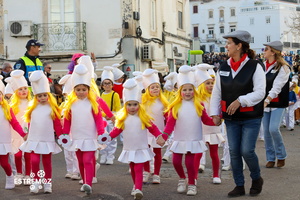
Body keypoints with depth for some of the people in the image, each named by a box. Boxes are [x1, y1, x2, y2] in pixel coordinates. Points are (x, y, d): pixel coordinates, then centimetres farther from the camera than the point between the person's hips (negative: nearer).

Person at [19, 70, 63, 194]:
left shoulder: (52, 108, -4)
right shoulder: (32, 108, 6)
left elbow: (57, 124, -3)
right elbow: (30, 122, 15)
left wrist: (60, 136, -6)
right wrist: (28, 134, 18)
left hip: (48, 140, -2)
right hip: (34, 140, 2)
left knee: (47, 162, 8)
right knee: (34, 161, -7)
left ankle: (48, 183, 18)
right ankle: (35, 181, 9)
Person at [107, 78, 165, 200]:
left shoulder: (143, 117, -7)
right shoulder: (122, 118, -1)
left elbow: (153, 128, -4)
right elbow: (117, 130, 4)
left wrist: (159, 136, -17)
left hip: (141, 150, -3)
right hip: (128, 150, 3)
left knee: (138, 169, -12)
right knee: (132, 169, 17)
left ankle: (138, 189, -20)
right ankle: (135, 186, 35)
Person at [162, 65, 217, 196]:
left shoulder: (198, 105, -1)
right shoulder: (175, 106, -3)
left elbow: (206, 120, 4)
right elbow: (170, 123, -7)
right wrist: (164, 136, -18)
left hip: (194, 140, -1)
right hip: (179, 140, 1)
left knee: (190, 162, -2)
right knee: (176, 161, 3)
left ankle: (192, 184, 18)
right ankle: (182, 179, 31)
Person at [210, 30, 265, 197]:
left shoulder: (254, 66, -10)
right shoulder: (223, 68, 4)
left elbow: (260, 92, -17)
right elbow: (216, 93, 8)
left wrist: (240, 101, -26)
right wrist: (215, 113, 3)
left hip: (251, 118, -5)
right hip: (231, 118, 5)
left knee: (247, 151, -8)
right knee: (234, 152, 5)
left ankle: (257, 179, 21)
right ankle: (239, 186, 18)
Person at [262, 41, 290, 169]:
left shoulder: (282, 68, -9)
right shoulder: (263, 66, 9)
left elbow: (277, 87, -18)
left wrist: (267, 100, -28)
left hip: (277, 103, -5)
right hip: (264, 103, 5)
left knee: (273, 129, -17)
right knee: (266, 131, 4)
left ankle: (281, 156, 4)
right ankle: (270, 158, 16)